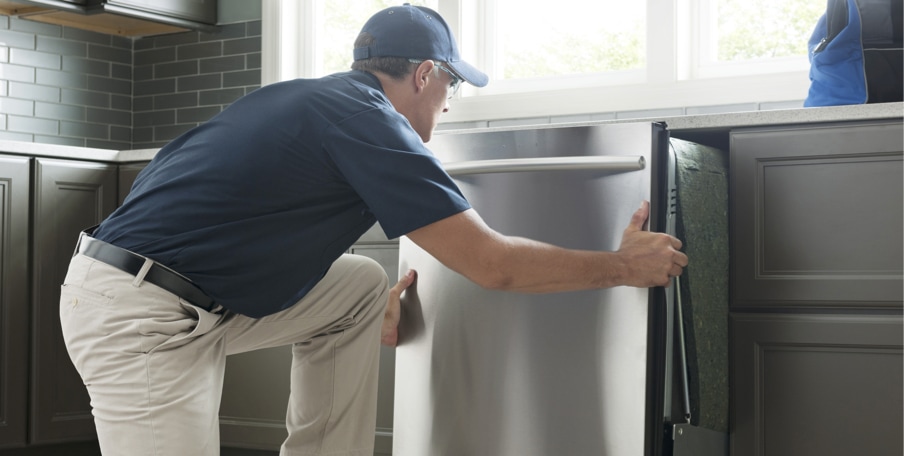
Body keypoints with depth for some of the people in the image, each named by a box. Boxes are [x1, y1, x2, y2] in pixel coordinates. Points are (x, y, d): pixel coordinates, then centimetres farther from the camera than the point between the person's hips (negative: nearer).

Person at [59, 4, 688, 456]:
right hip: (136, 319, -10)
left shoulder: (318, 99, 15)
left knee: (362, 288, 15)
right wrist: (625, 266, 1)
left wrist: (377, 313, 31)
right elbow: (493, 263, -12)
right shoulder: (368, 119, -13)